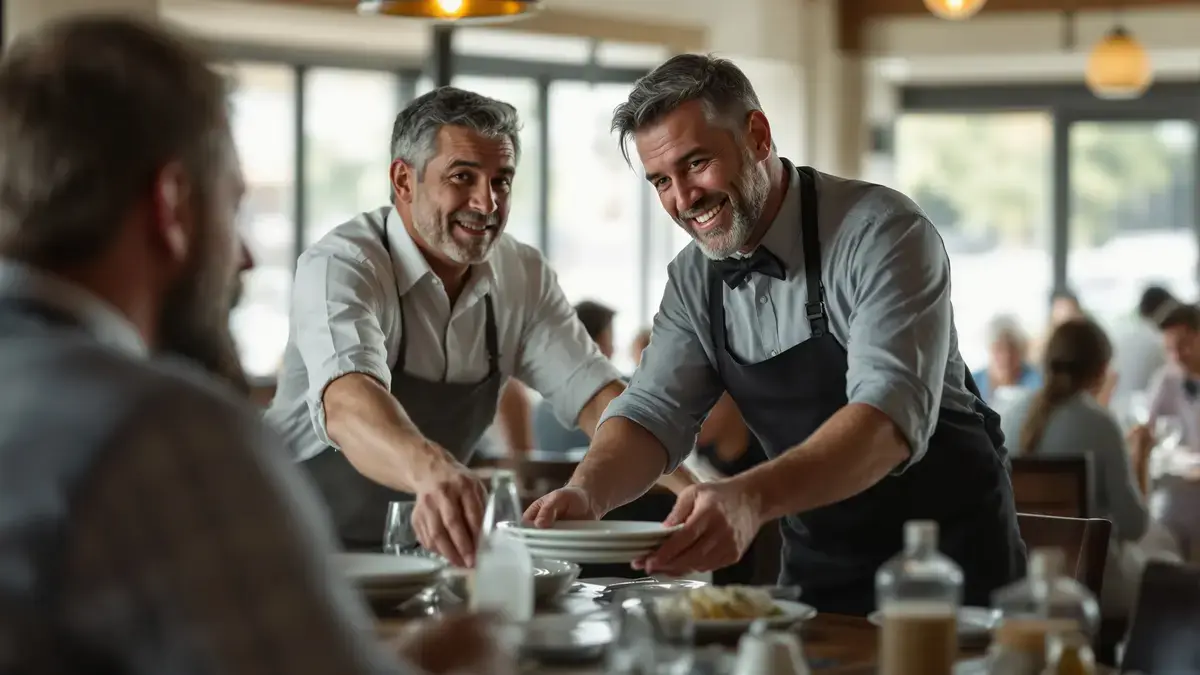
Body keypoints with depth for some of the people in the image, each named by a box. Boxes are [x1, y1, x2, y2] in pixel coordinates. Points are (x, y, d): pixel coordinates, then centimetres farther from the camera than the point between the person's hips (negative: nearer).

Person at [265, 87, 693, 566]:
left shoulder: (522, 275, 0)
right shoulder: (339, 266, -20)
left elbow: (593, 393, -4)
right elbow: (347, 403, -38)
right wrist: (431, 469, -60)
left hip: (421, 545, 5)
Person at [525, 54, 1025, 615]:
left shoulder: (882, 233, -17)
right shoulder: (694, 279, 4)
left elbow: (891, 415, -29)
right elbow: (654, 411, -1)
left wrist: (751, 499, -45)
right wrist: (587, 492, -24)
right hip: (818, 574, 5)